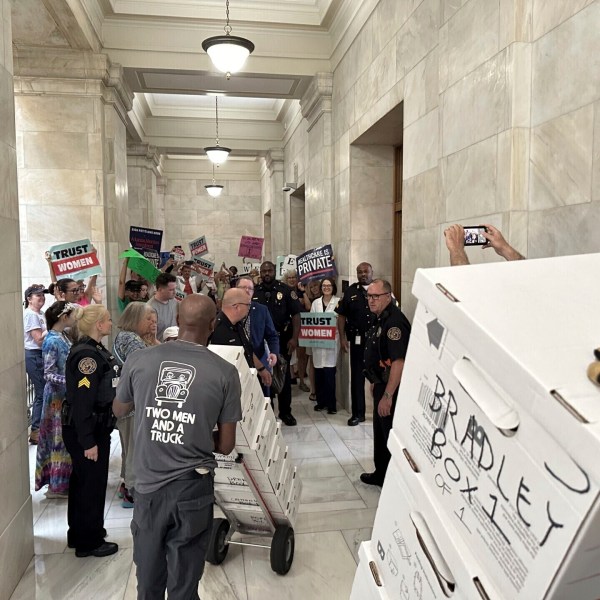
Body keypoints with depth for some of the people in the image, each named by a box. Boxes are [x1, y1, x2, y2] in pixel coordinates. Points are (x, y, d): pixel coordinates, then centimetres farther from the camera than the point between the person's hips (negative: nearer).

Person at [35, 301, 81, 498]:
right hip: (58, 396, -9)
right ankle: (57, 485, 13)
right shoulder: (52, 341, -20)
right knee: (60, 439, 1)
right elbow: (48, 374, -22)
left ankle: (63, 480, 29)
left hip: (67, 394, 9)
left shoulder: (63, 336, 5)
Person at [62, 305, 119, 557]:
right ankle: (89, 542, 21)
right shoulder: (86, 354, -23)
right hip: (86, 431, -10)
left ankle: (78, 534, 37)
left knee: (83, 482, 21)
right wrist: (88, 441, -24)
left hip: (96, 426, 10)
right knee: (92, 484, 4)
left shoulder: (95, 349, 8)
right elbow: (82, 401, -26)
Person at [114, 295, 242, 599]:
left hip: (148, 486, 2)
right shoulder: (225, 372, -12)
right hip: (193, 489, -2)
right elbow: (226, 445, -4)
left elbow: (118, 410, 13)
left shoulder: (139, 360, -7)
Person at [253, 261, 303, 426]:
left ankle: (285, 412, 19)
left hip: (282, 339, -2)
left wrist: (294, 338, -14)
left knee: (283, 375, 7)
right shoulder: (253, 292, 4)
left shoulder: (286, 290, -3)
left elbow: (296, 314, -6)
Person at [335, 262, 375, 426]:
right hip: (357, 340, 1)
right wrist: (342, 337, -2)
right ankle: (358, 413, 15)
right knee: (357, 376, 6)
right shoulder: (350, 291, 6)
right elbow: (341, 316, 6)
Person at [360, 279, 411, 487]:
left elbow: (399, 361, -29)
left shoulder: (394, 322, -23)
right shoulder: (380, 319, 10)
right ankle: (381, 474, 38)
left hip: (391, 388, -10)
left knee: (391, 435, 1)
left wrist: (388, 395, -29)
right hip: (381, 384, 10)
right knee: (379, 432, 22)